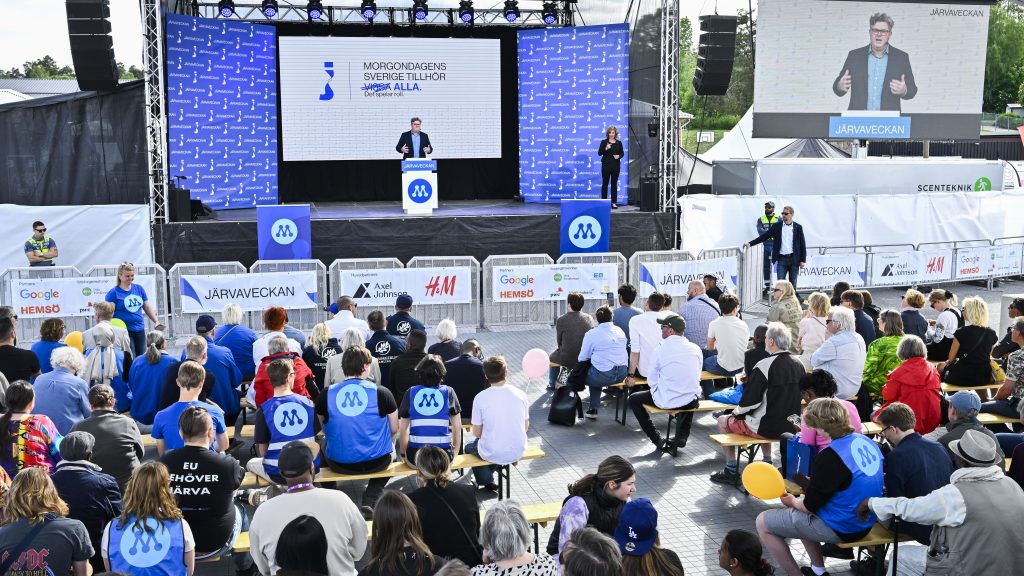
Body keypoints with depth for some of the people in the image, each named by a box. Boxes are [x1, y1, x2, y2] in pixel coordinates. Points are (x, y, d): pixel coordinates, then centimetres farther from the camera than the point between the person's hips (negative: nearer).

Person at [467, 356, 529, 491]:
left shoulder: (481, 397, -16)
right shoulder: (520, 394, -7)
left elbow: (476, 433, -8)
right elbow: (526, 427, 4)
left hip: (493, 454, -3)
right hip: (518, 452, 4)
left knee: (470, 447, 30)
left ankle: (487, 481, 23)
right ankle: (489, 475, 40)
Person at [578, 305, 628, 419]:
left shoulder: (591, 334, -6)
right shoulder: (620, 331, 10)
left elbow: (582, 358, -4)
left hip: (603, 375, -6)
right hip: (621, 374, 6)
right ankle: (593, 409, 34)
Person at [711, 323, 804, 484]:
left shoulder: (765, 366, -21)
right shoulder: (799, 365, -1)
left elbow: (751, 401, -18)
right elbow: (799, 397, 10)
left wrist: (737, 412, 1)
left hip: (768, 428, -7)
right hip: (791, 425, 7)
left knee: (723, 421, 13)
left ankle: (731, 471, 17)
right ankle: (767, 463, 36)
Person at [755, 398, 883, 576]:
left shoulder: (830, 457, -27)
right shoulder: (865, 441, -2)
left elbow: (810, 505, -17)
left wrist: (794, 502, 4)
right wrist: (814, 487, 10)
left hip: (840, 528, -9)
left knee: (763, 522, 2)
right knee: (798, 506, 31)